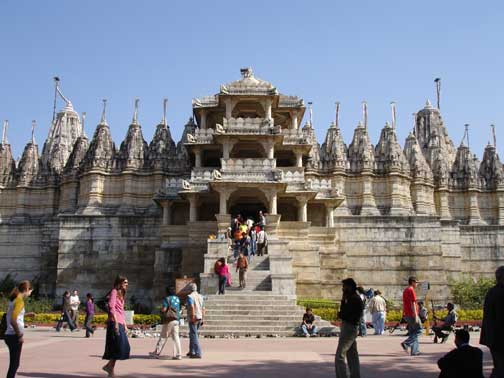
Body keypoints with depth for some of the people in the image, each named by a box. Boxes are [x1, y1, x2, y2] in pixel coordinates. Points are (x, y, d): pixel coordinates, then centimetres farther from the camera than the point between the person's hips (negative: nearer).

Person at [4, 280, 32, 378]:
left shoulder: (13, 299, 11)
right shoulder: (20, 301, -15)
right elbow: (13, 320, -23)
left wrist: (27, 314, 16)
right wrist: (20, 335, -17)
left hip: (10, 335, 9)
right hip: (14, 336, -9)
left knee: (14, 363, 16)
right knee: (14, 364, -2)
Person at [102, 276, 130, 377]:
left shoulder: (121, 294, 23)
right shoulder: (114, 292, -5)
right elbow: (111, 307, -17)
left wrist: (125, 324, 20)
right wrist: (116, 322, -24)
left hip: (120, 323, 9)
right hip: (114, 322, -9)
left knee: (124, 347, 7)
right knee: (119, 346, -10)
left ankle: (109, 366, 14)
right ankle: (110, 369, 0)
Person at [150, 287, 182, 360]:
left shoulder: (167, 299, -8)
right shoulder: (177, 299, 11)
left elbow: (164, 309, -15)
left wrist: (161, 308, 5)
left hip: (169, 320, -5)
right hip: (176, 320, 6)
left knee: (163, 337, 4)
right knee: (175, 337, 4)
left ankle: (157, 353, 12)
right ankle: (178, 354, -2)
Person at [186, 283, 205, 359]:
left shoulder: (190, 296, -9)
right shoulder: (200, 296, 12)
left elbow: (192, 307, -23)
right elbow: (203, 309, 13)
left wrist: (193, 317, -21)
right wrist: (202, 319, 18)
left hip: (193, 319, -7)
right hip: (199, 318, 7)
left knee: (194, 335, -5)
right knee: (192, 334, 20)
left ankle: (198, 353, -9)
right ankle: (191, 351, 25)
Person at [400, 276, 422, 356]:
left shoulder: (405, 291, 16)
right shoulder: (411, 290, -13)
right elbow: (413, 304, -19)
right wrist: (416, 316, -20)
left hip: (407, 315, 9)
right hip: (412, 315, -9)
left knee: (412, 332, 11)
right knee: (418, 330, -2)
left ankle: (414, 351, 11)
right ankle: (406, 343, -11)